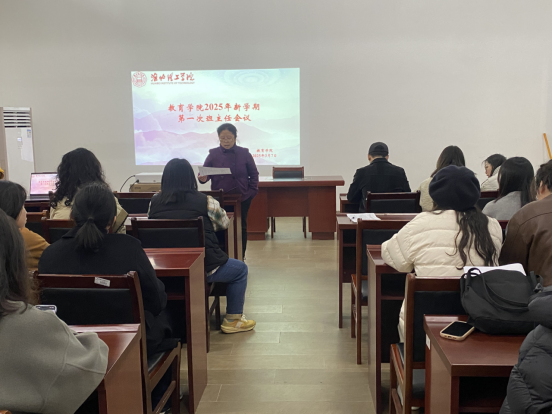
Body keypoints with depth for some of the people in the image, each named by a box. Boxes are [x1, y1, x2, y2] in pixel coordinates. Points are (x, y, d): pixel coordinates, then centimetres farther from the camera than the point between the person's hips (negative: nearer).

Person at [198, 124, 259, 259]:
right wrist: (203, 178, -25)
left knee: (241, 227, 9)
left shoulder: (244, 153, 0)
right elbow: (205, 172, -2)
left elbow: (254, 174, 5)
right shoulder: (213, 154, 0)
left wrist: (252, 191, -4)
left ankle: (241, 257, 22)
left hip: (242, 198, 0)